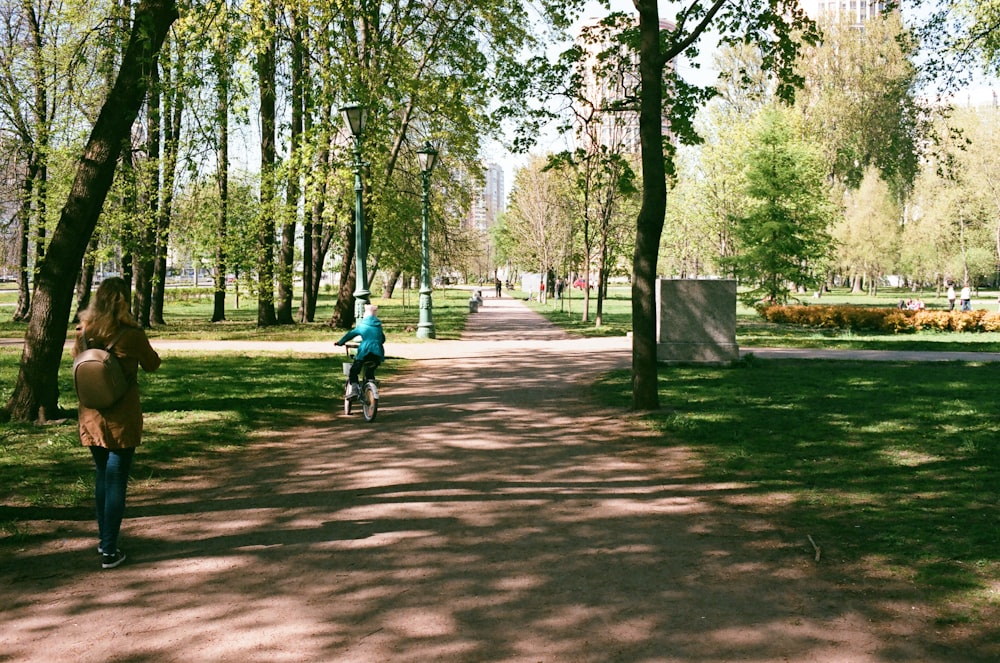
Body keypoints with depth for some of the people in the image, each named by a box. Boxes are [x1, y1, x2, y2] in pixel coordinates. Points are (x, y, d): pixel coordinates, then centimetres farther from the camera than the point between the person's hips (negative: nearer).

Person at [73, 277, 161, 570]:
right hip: (122, 418, -5)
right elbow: (152, 365, 0)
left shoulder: (84, 332, -3)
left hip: (91, 417, 5)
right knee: (117, 481, 2)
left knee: (102, 475, 20)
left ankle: (103, 538, 30)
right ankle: (109, 551, 4)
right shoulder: (131, 334, -16)